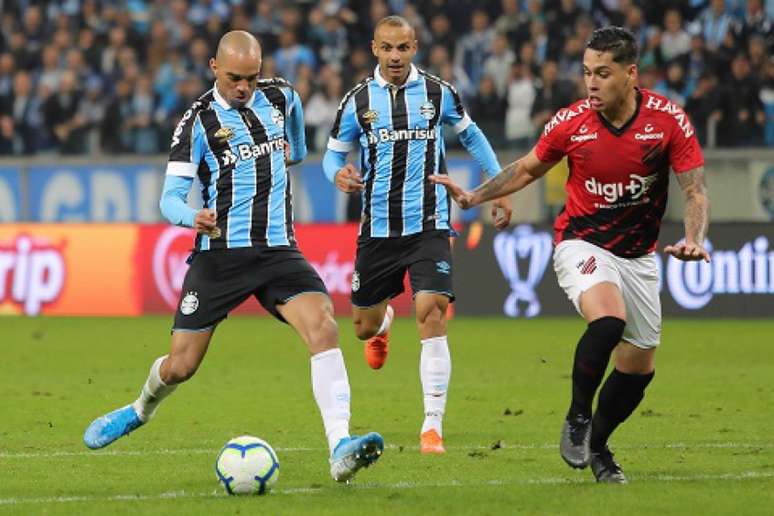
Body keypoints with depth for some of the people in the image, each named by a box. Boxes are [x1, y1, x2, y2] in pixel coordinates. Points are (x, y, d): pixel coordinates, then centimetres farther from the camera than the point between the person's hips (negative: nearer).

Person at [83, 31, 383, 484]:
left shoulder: (278, 96, 5)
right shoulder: (198, 122, -7)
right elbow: (171, 197, -11)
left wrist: (296, 151, 45)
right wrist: (193, 218, -32)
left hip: (278, 251, 2)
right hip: (220, 254, -2)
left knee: (323, 327, -24)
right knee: (180, 366, 2)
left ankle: (341, 449, -33)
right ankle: (142, 409, 39)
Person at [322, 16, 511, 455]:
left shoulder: (438, 93, 0)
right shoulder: (358, 100, 0)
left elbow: (471, 136, 16)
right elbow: (334, 153, 10)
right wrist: (339, 175, -14)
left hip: (429, 226, -2)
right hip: (378, 229, 2)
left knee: (431, 316, -19)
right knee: (364, 328, 11)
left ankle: (433, 426, -15)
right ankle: (384, 323, 54)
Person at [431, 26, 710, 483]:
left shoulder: (668, 120, -14)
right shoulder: (570, 122, -12)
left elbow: (695, 191, -12)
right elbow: (528, 169, 7)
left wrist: (695, 239, -30)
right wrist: (472, 197, -2)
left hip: (638, 255, 3)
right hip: (582, 244, -3)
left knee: (639, 369, 7)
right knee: (607, 321, -32)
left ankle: (597, 446, 33)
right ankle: (578, 416, -10)